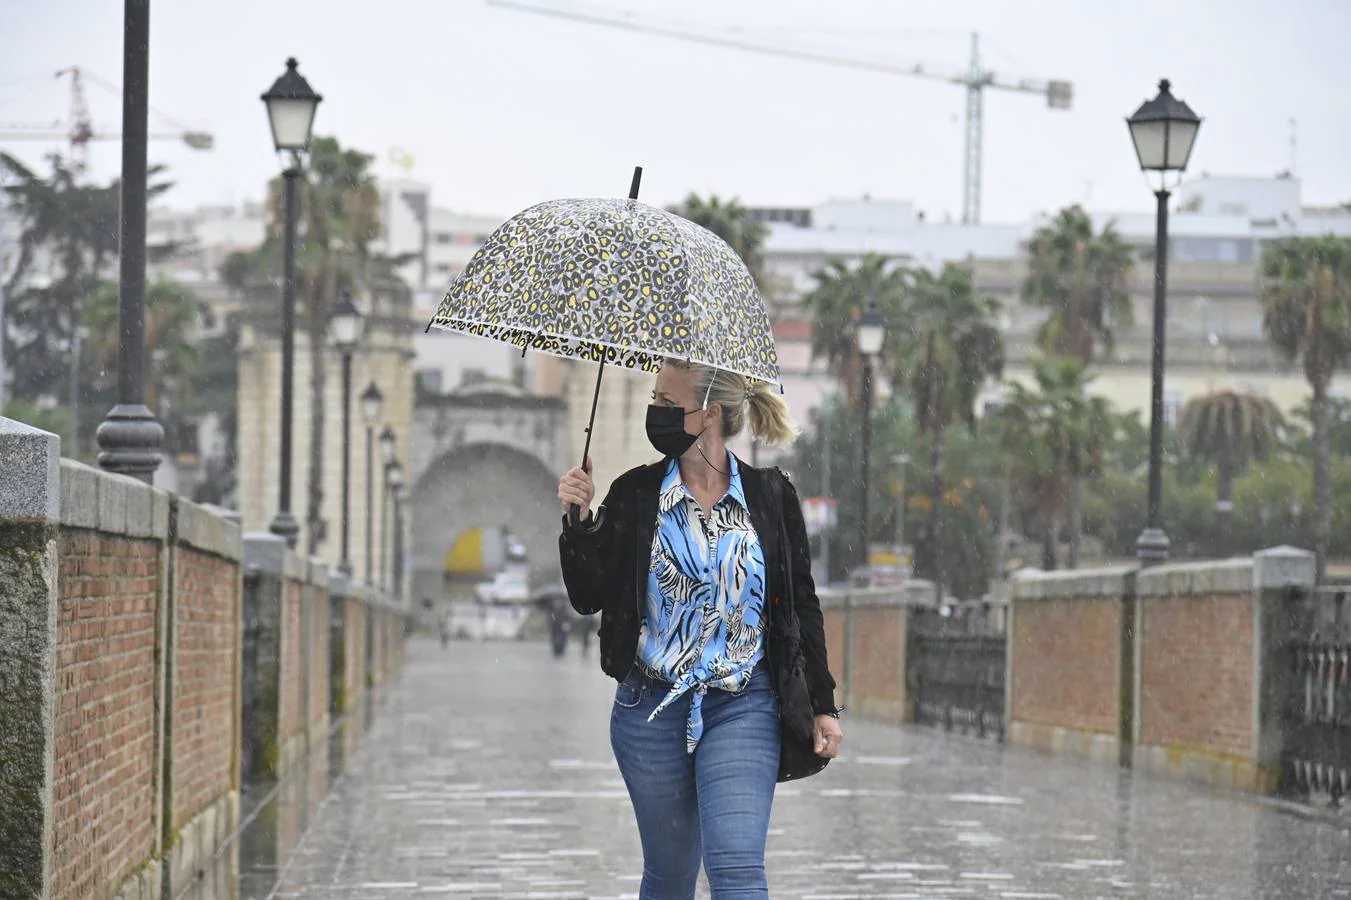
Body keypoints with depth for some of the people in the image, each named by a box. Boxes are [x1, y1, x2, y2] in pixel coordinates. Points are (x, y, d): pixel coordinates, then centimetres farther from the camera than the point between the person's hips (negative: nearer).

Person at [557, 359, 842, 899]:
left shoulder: (771, 496, 2)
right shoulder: (635, 494, 2)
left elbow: (802, 605, 7)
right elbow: (587, 597, 0)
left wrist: (821, 705, 5)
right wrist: (579, 521, -15)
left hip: (743, 710, -1)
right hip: (651, 710, 2)